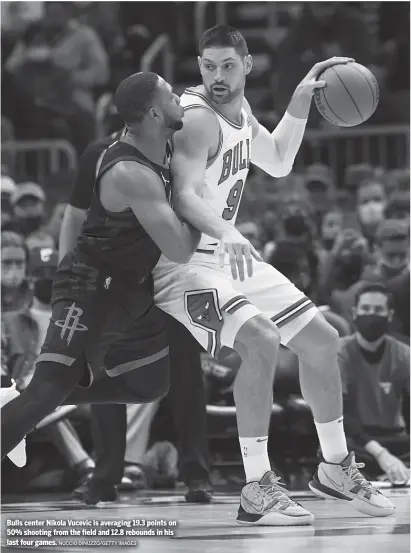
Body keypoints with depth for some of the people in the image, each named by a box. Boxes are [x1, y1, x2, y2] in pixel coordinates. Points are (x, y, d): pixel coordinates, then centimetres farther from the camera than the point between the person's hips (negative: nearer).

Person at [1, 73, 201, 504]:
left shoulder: (160, 149, 1)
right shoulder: (132, 174, -28)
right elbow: (180, 252, -28)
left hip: (130, 288, 10)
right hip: (92, 287, -10)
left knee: (151, 385, 18)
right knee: (48, 390, -21)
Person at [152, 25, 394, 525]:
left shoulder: (238, 110, 7)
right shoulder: (198, 118, -21)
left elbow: (278, 163, 24)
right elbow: (185, 197, -34)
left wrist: (301, 100, 14)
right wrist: (228, 235, -51)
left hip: (227, 253, 10)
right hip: (184, 261, -9)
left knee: (322, 339, 10)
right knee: (260, 340, -30)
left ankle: (335, 466, 26)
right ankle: (257, 490, -25)